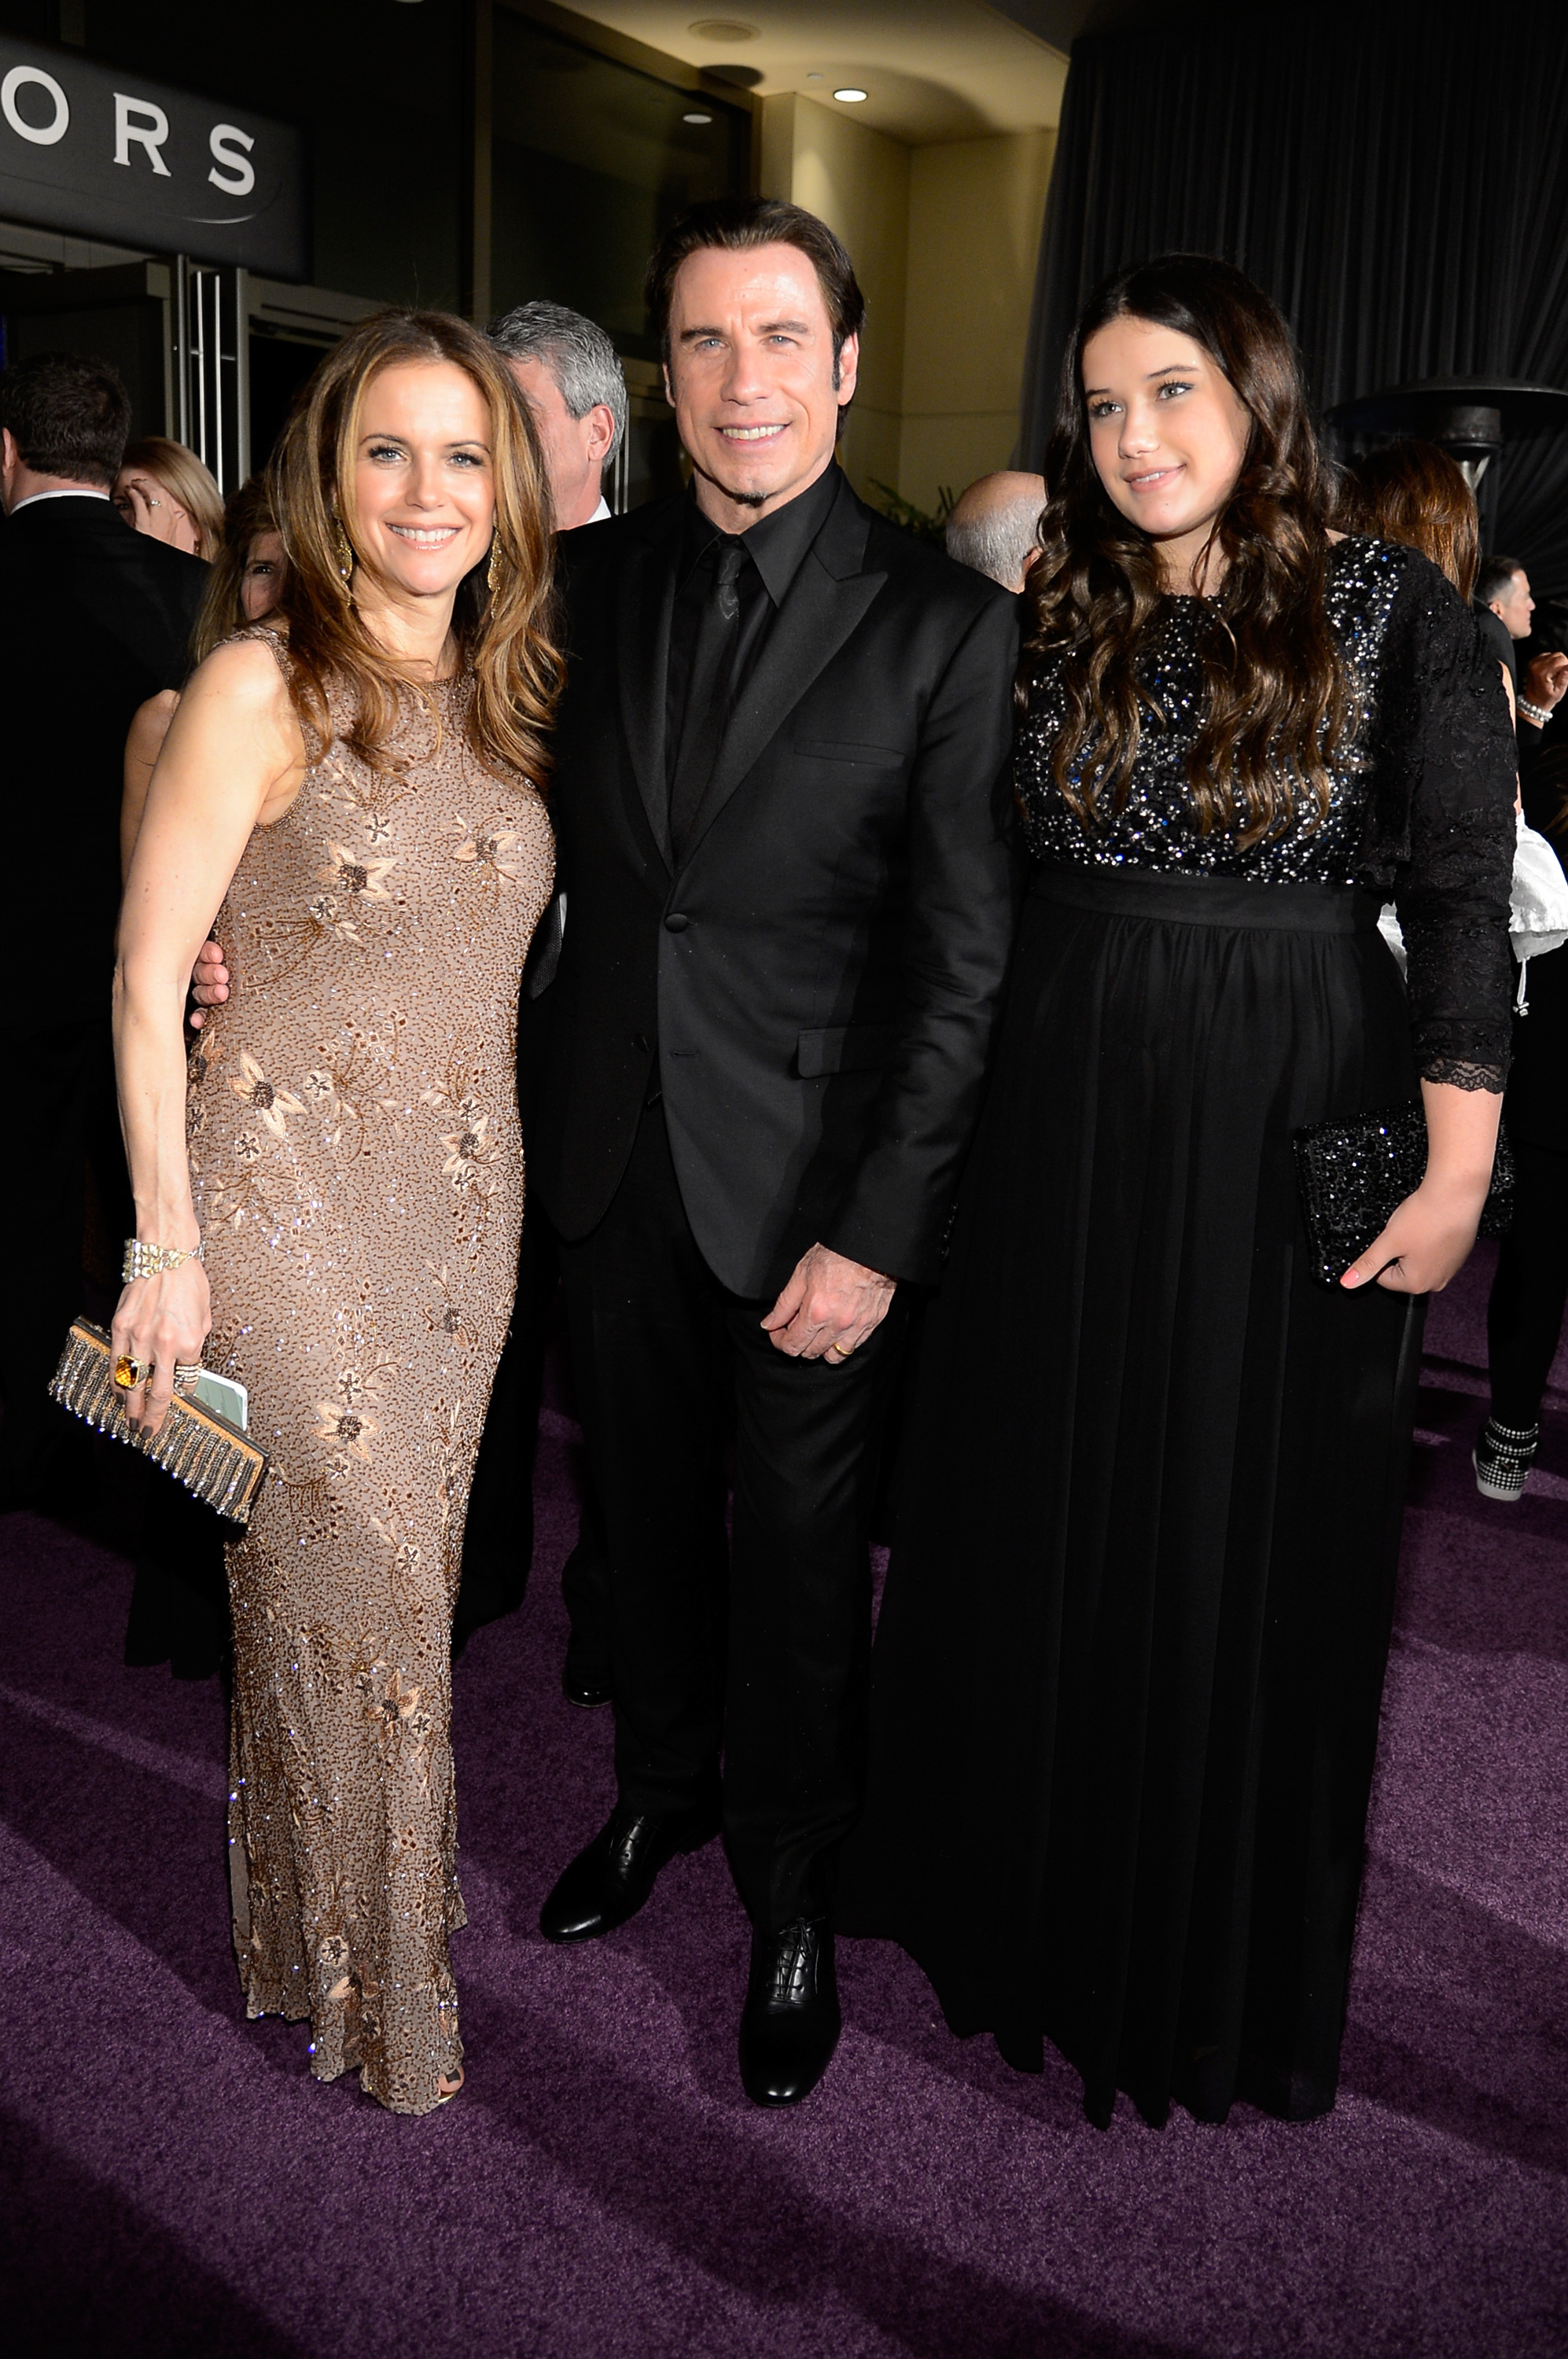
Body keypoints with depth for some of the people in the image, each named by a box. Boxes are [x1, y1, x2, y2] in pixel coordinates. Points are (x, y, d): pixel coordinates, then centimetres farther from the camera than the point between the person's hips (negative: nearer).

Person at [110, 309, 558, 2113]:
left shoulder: (506, 693, 7)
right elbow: (146, 980, -11)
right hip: (289, 1195, -5)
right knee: (350, 1582, 3)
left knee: (414, 1567, 15)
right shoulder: (261, 690, -11)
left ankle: (385, 1922, 37)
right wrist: (165, 1242, -13)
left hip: (465, 1198, 6)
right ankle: (358, 1980, 26)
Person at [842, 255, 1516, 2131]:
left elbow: (1462, 902, -7)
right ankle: (1032, 1892, 35)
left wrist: (1457, 1171, -11)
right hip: (1064, 1114, 3)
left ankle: (1225, 1960, 32)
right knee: (1044, 1514, 12)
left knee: (1251, 1539, 9)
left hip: (1294, 1126, -3)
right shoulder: (1049, 618, 6)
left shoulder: (1394, 612, -4)